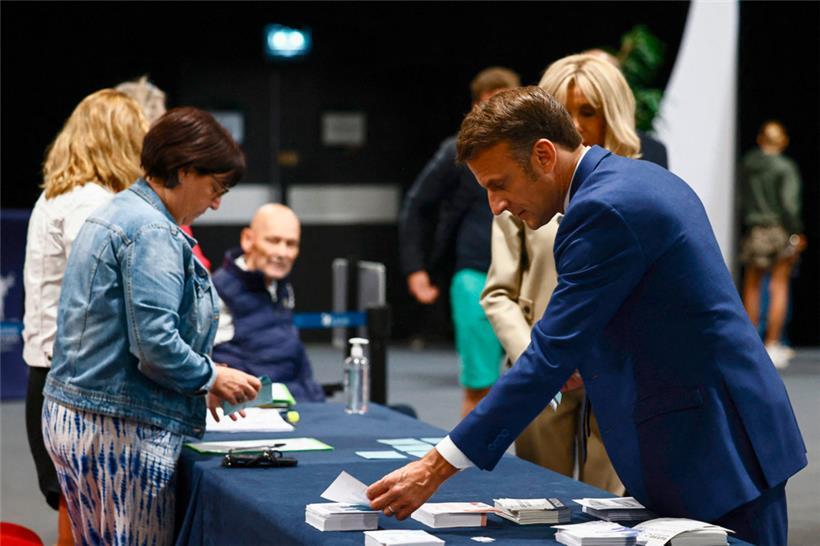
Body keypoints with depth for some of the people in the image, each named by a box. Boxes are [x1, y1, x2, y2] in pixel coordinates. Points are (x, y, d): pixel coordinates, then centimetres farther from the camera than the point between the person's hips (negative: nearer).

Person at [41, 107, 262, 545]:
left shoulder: (114, 214, 17)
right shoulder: (152, 233, -15)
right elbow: (155, 346, -22)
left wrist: (200, 386, 17)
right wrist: (212, 379, -5)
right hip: (118, 428, -10)